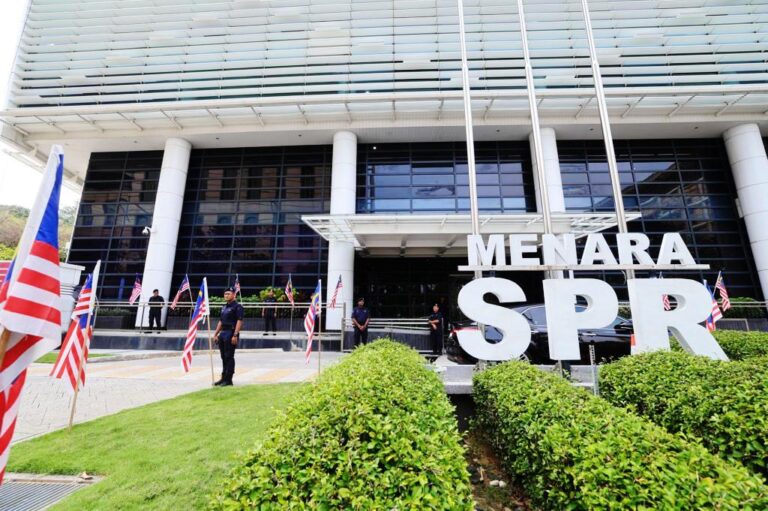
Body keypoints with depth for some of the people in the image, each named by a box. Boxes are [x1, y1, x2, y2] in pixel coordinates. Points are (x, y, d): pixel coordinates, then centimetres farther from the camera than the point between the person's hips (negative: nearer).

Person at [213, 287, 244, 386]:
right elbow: (220, 321, 22)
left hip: (231, 334, -8)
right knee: (224, 357, 14)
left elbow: (239, 321, -17)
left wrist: (235, 335, -23)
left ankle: (228, 379, 4)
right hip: (222, 333, 8)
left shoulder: (237, 307, -10)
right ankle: (223, 378, 23)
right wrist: (216, 334, 17)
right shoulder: (224, 307, 17)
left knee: (229, 357, -3)